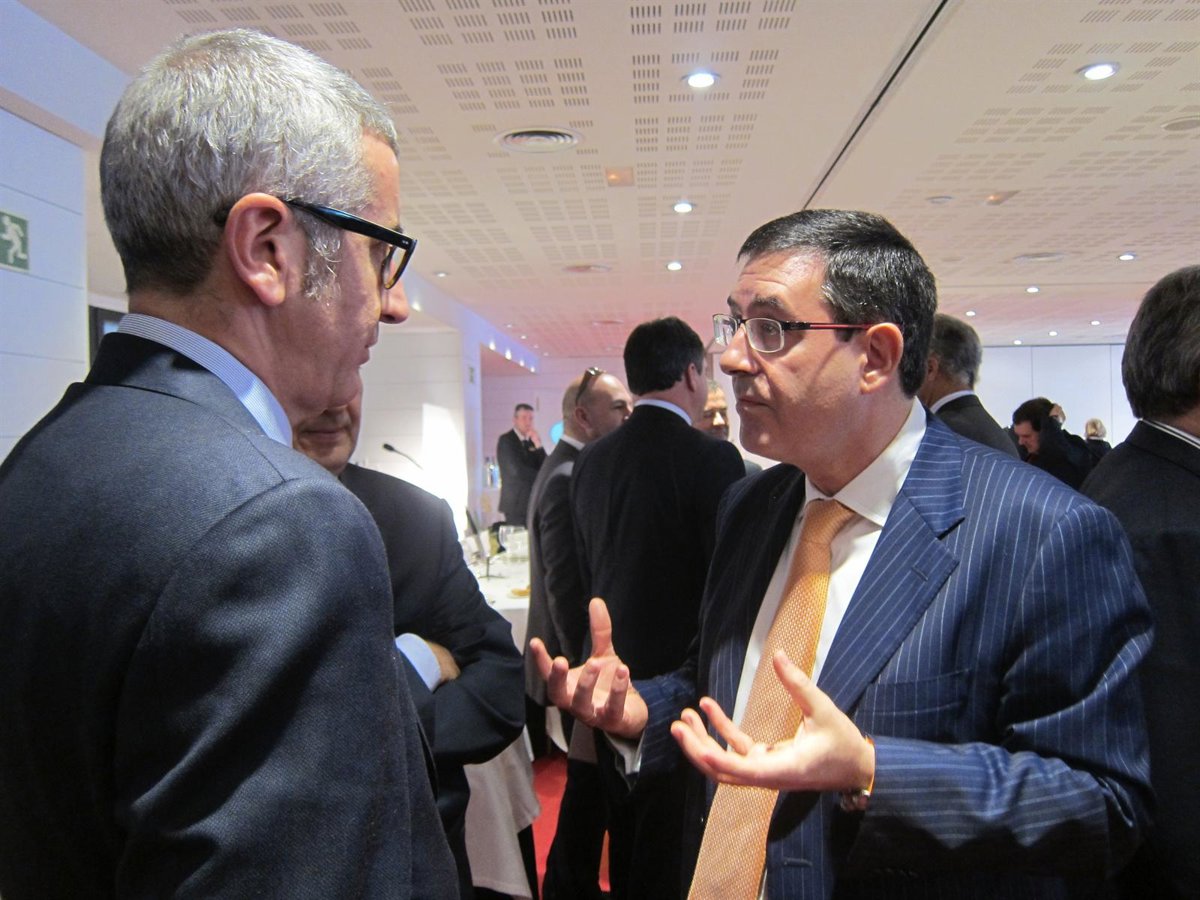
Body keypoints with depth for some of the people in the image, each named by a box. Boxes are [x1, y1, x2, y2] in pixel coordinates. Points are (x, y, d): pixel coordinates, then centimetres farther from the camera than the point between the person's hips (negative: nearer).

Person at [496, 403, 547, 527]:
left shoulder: (533, 440, 12)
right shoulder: (506, 440, -5)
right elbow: (517, 471, -14)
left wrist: (538, 445, -9)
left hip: (534, 502, 5)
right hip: (516, 503, -5)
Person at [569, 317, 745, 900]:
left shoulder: (591, 459, 1)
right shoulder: (712, 457, -17)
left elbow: (584, 571, 9)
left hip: (612, 674, 6)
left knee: (625, 833, 23)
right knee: (673, 849, 9)